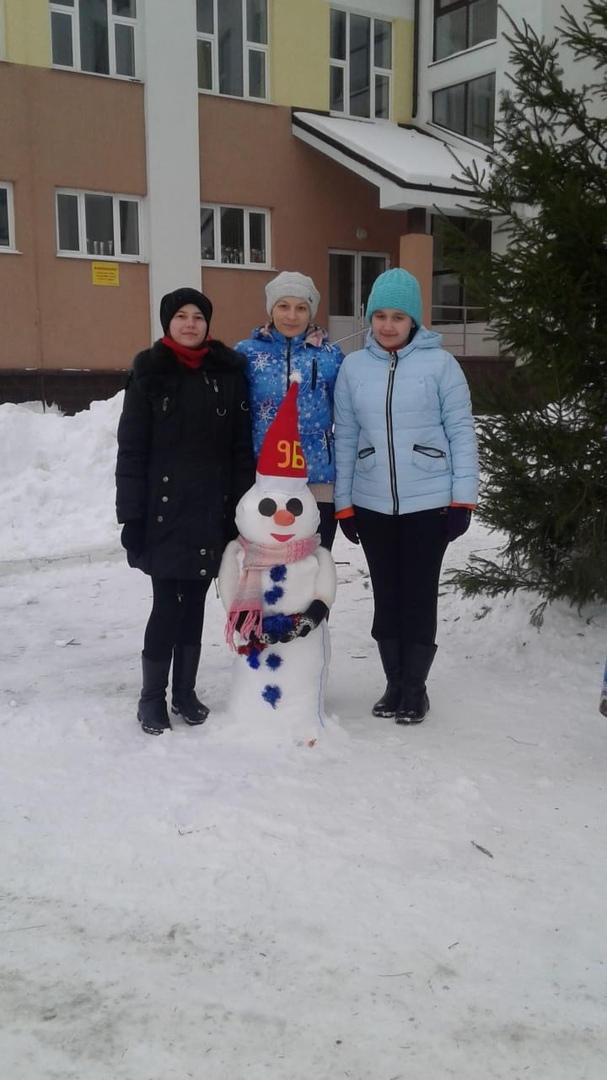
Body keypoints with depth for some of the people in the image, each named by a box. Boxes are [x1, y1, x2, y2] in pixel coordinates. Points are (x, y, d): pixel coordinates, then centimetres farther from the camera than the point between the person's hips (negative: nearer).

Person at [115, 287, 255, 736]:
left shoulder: (229, 373, 6)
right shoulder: (149, 373, 1)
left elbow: (242, 447, 5)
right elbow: (131, 450, -2)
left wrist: (242, 509, 0)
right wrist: (131, 515, -8)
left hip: (213, 510, 2)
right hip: (164, 511, -2)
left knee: (194, 602, 10)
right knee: (168, 604, -4)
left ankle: (185, 691, 24)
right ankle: (152, 697, 13)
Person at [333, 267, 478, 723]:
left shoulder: (439, 363, -4)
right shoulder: (353, 367, 4)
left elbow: (461, 431, -4)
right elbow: (345, 437, 7)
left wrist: (463, 498, -8)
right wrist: (343, 502, 5)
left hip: (430, 502, -3)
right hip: (372, 504, 3)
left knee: (419, 596, 5)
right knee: (387, 597, 12)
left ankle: (416, 688, 20)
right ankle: (394, 684, 27)